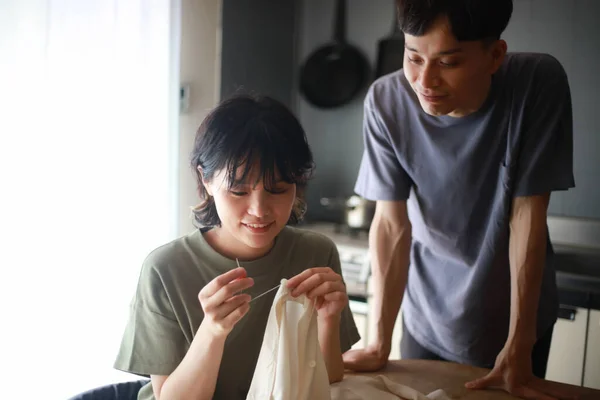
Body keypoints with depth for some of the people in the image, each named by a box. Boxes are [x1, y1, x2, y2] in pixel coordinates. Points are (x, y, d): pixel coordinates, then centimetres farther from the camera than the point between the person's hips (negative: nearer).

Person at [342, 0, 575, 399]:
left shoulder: (539, 83, -23)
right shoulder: (386, 100, -21)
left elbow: (527, 216, -19)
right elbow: (391, 224, -16)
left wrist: (518, 350, -18)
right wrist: (379, 343, -16)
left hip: (517, 311, -1)